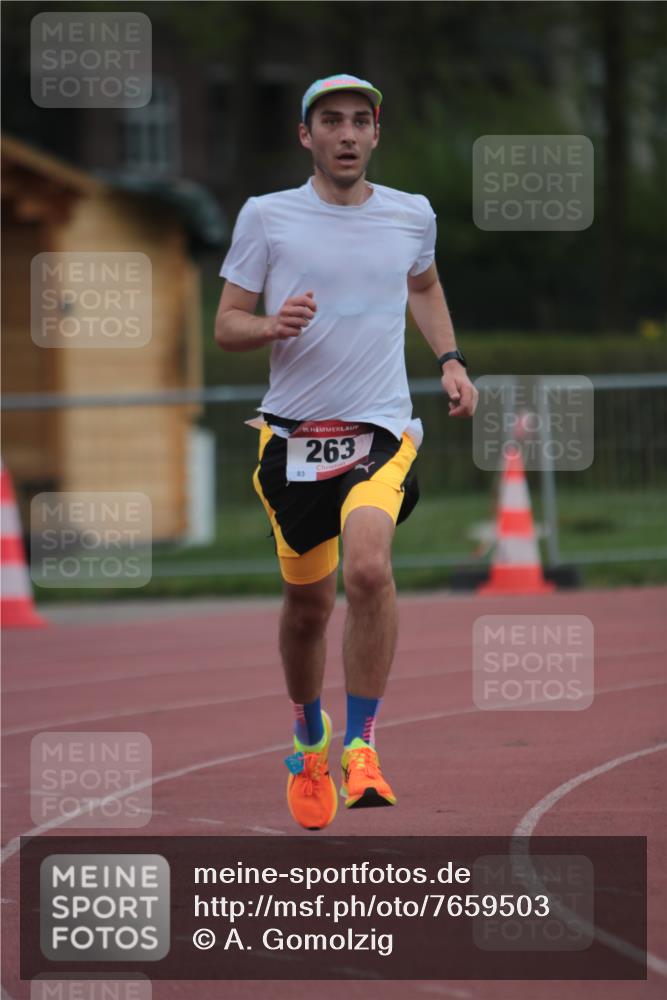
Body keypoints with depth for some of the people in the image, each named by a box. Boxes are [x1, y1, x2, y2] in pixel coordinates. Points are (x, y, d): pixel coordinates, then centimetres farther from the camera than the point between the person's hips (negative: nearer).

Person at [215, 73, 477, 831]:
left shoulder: (412, 215, 7)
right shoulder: (266, 216, 0)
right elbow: (226, 325, 2)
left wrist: (449, 359, 15)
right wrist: (273, 326, -19)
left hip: (381, 429, 0)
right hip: (293, 434, 0)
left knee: (368, 567, -27)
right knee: (308, 602, 9)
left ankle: (361, 745, -17)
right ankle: (309, 734, 38)